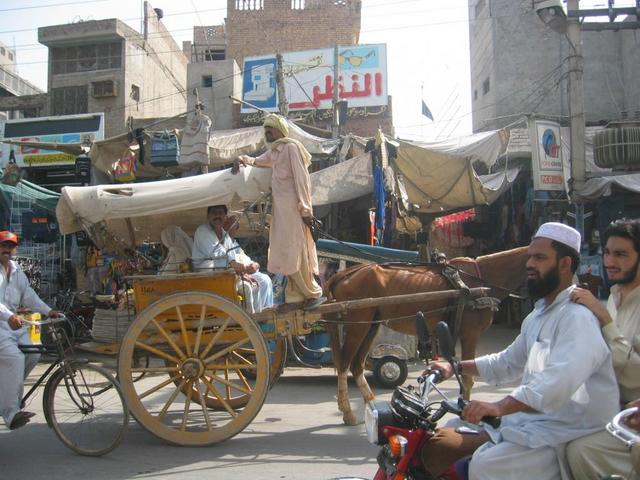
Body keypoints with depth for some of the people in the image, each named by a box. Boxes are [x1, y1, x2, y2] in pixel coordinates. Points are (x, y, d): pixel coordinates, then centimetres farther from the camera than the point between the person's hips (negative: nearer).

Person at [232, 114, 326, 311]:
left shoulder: (291, 147, -9)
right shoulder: (273, 151, 16)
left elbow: (301, 178, -14)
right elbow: (258, 161, 35)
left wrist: (305, 209, -18)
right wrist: (243, 159, 12)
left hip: (293, 207, -9)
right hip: (281, 208, 9)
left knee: (295, 252, -6)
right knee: (287, 253, 9)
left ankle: (314, 293, 4)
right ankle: (295, 296, 15)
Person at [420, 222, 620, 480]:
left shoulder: (578, 317, -18)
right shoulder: (538, 316, 16)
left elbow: (560, 380, -35)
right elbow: (509, 362, 27)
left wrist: (500, 406, -44)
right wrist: (457, 367, 18)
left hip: (565, 430, -9)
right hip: (530, 418, 9)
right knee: (439, 442, 3)